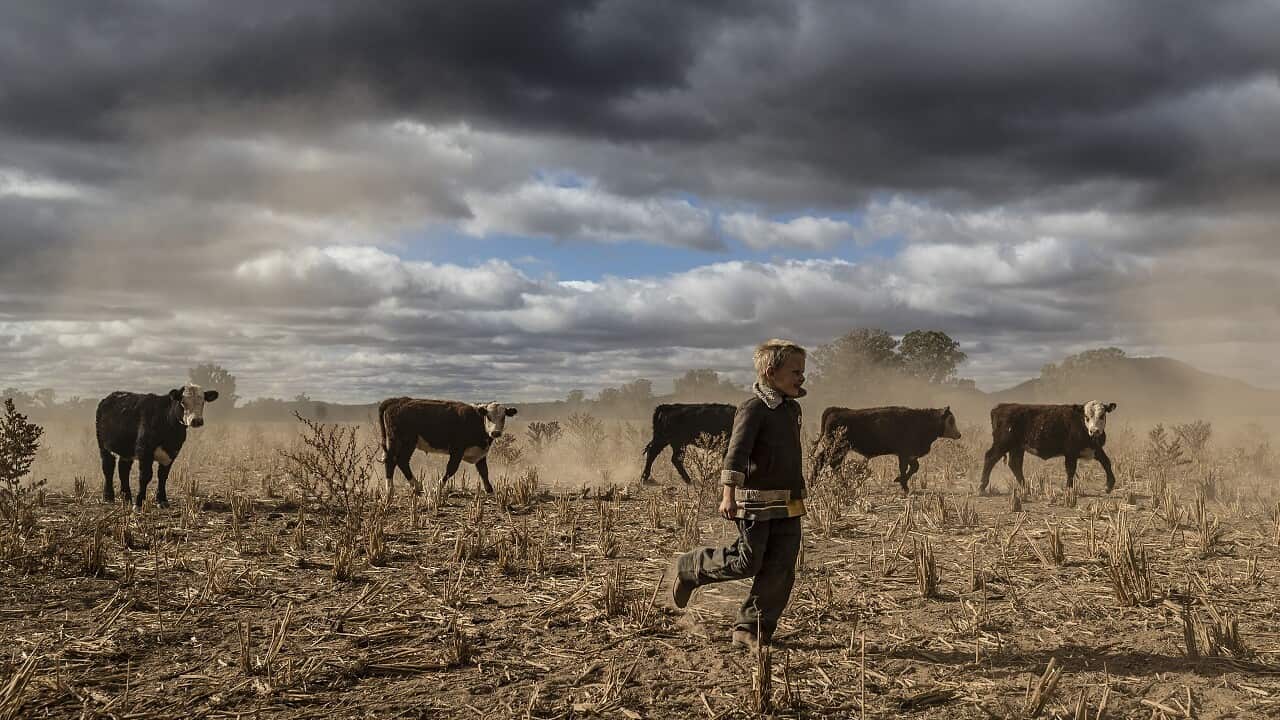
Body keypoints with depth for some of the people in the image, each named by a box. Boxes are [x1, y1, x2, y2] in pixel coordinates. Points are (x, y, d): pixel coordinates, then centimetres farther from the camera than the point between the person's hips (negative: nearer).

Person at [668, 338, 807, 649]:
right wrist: (728, 494, -33)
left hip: (788, 506, 8)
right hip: (756, 501, -8)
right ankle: (687, 569, 17)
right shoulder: (754, 408, -13)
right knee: (747, 562, -6)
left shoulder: (792, 408, 14)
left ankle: (752, 628, 13)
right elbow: (736, 451, -24)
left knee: (780, 569, 3)